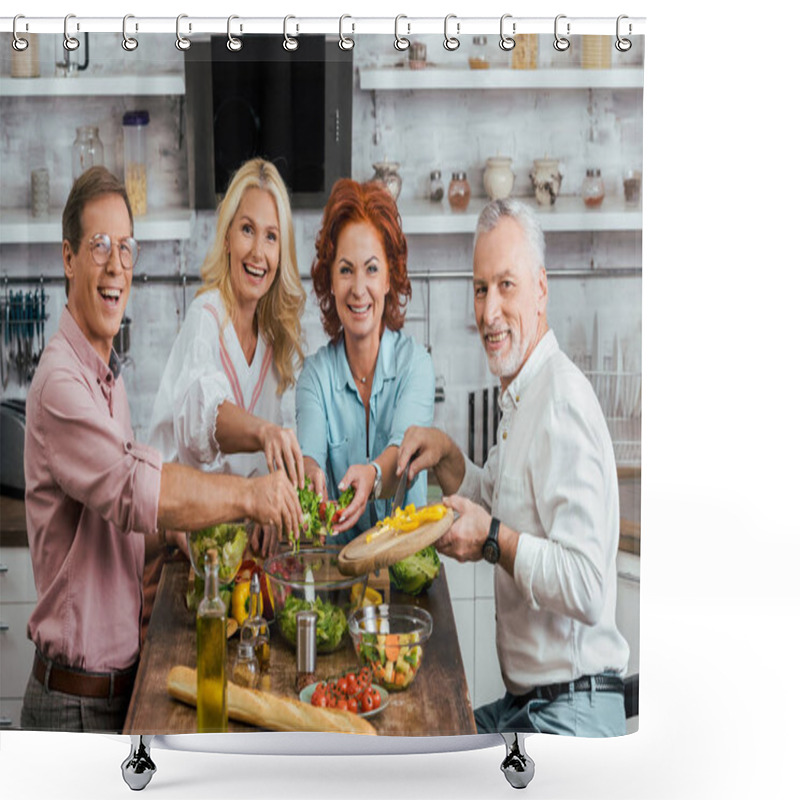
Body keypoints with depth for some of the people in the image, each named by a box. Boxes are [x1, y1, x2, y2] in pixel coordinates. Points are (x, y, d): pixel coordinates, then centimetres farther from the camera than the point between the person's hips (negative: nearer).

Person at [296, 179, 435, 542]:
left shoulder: (415, 362, 0)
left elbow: (406, 449, -17)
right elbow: (310, 450, -12)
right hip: (336, 554, 2)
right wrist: (309, 473, -35)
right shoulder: (316, 372, 5)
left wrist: (373, 475, -38)